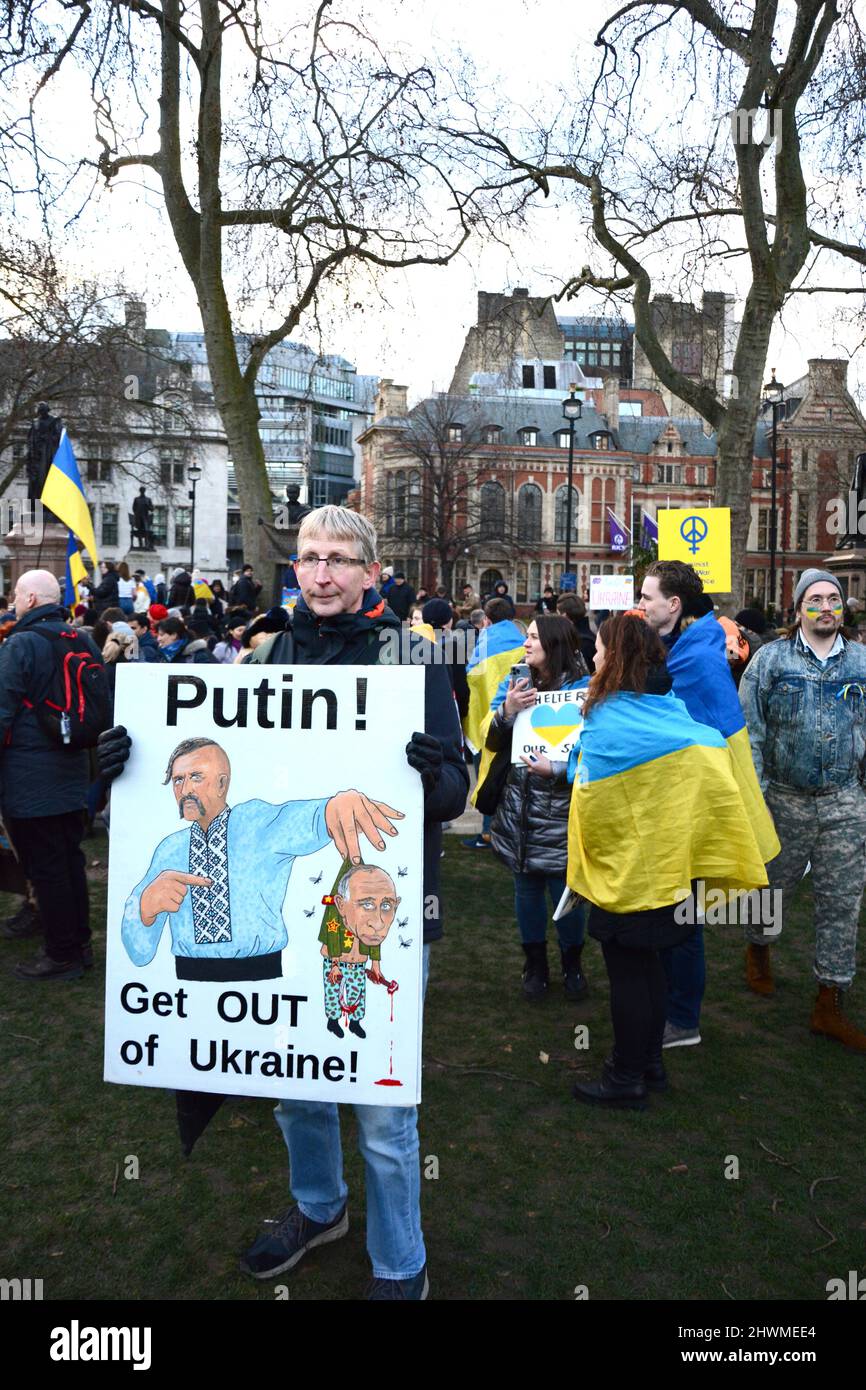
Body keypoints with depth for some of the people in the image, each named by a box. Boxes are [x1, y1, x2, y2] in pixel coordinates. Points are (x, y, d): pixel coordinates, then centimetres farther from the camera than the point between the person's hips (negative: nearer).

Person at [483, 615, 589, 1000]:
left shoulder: (584, 689, -8)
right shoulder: (514, 685, 6)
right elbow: (491, 743, 3)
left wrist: (557, 769, -23)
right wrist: (506, 712, -15)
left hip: (562, 814, -4)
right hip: (519, 808, 4)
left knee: (566, 890, 7)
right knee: (527, 889, 13)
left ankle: (571, 964, 30)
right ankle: (535, 964, 30)